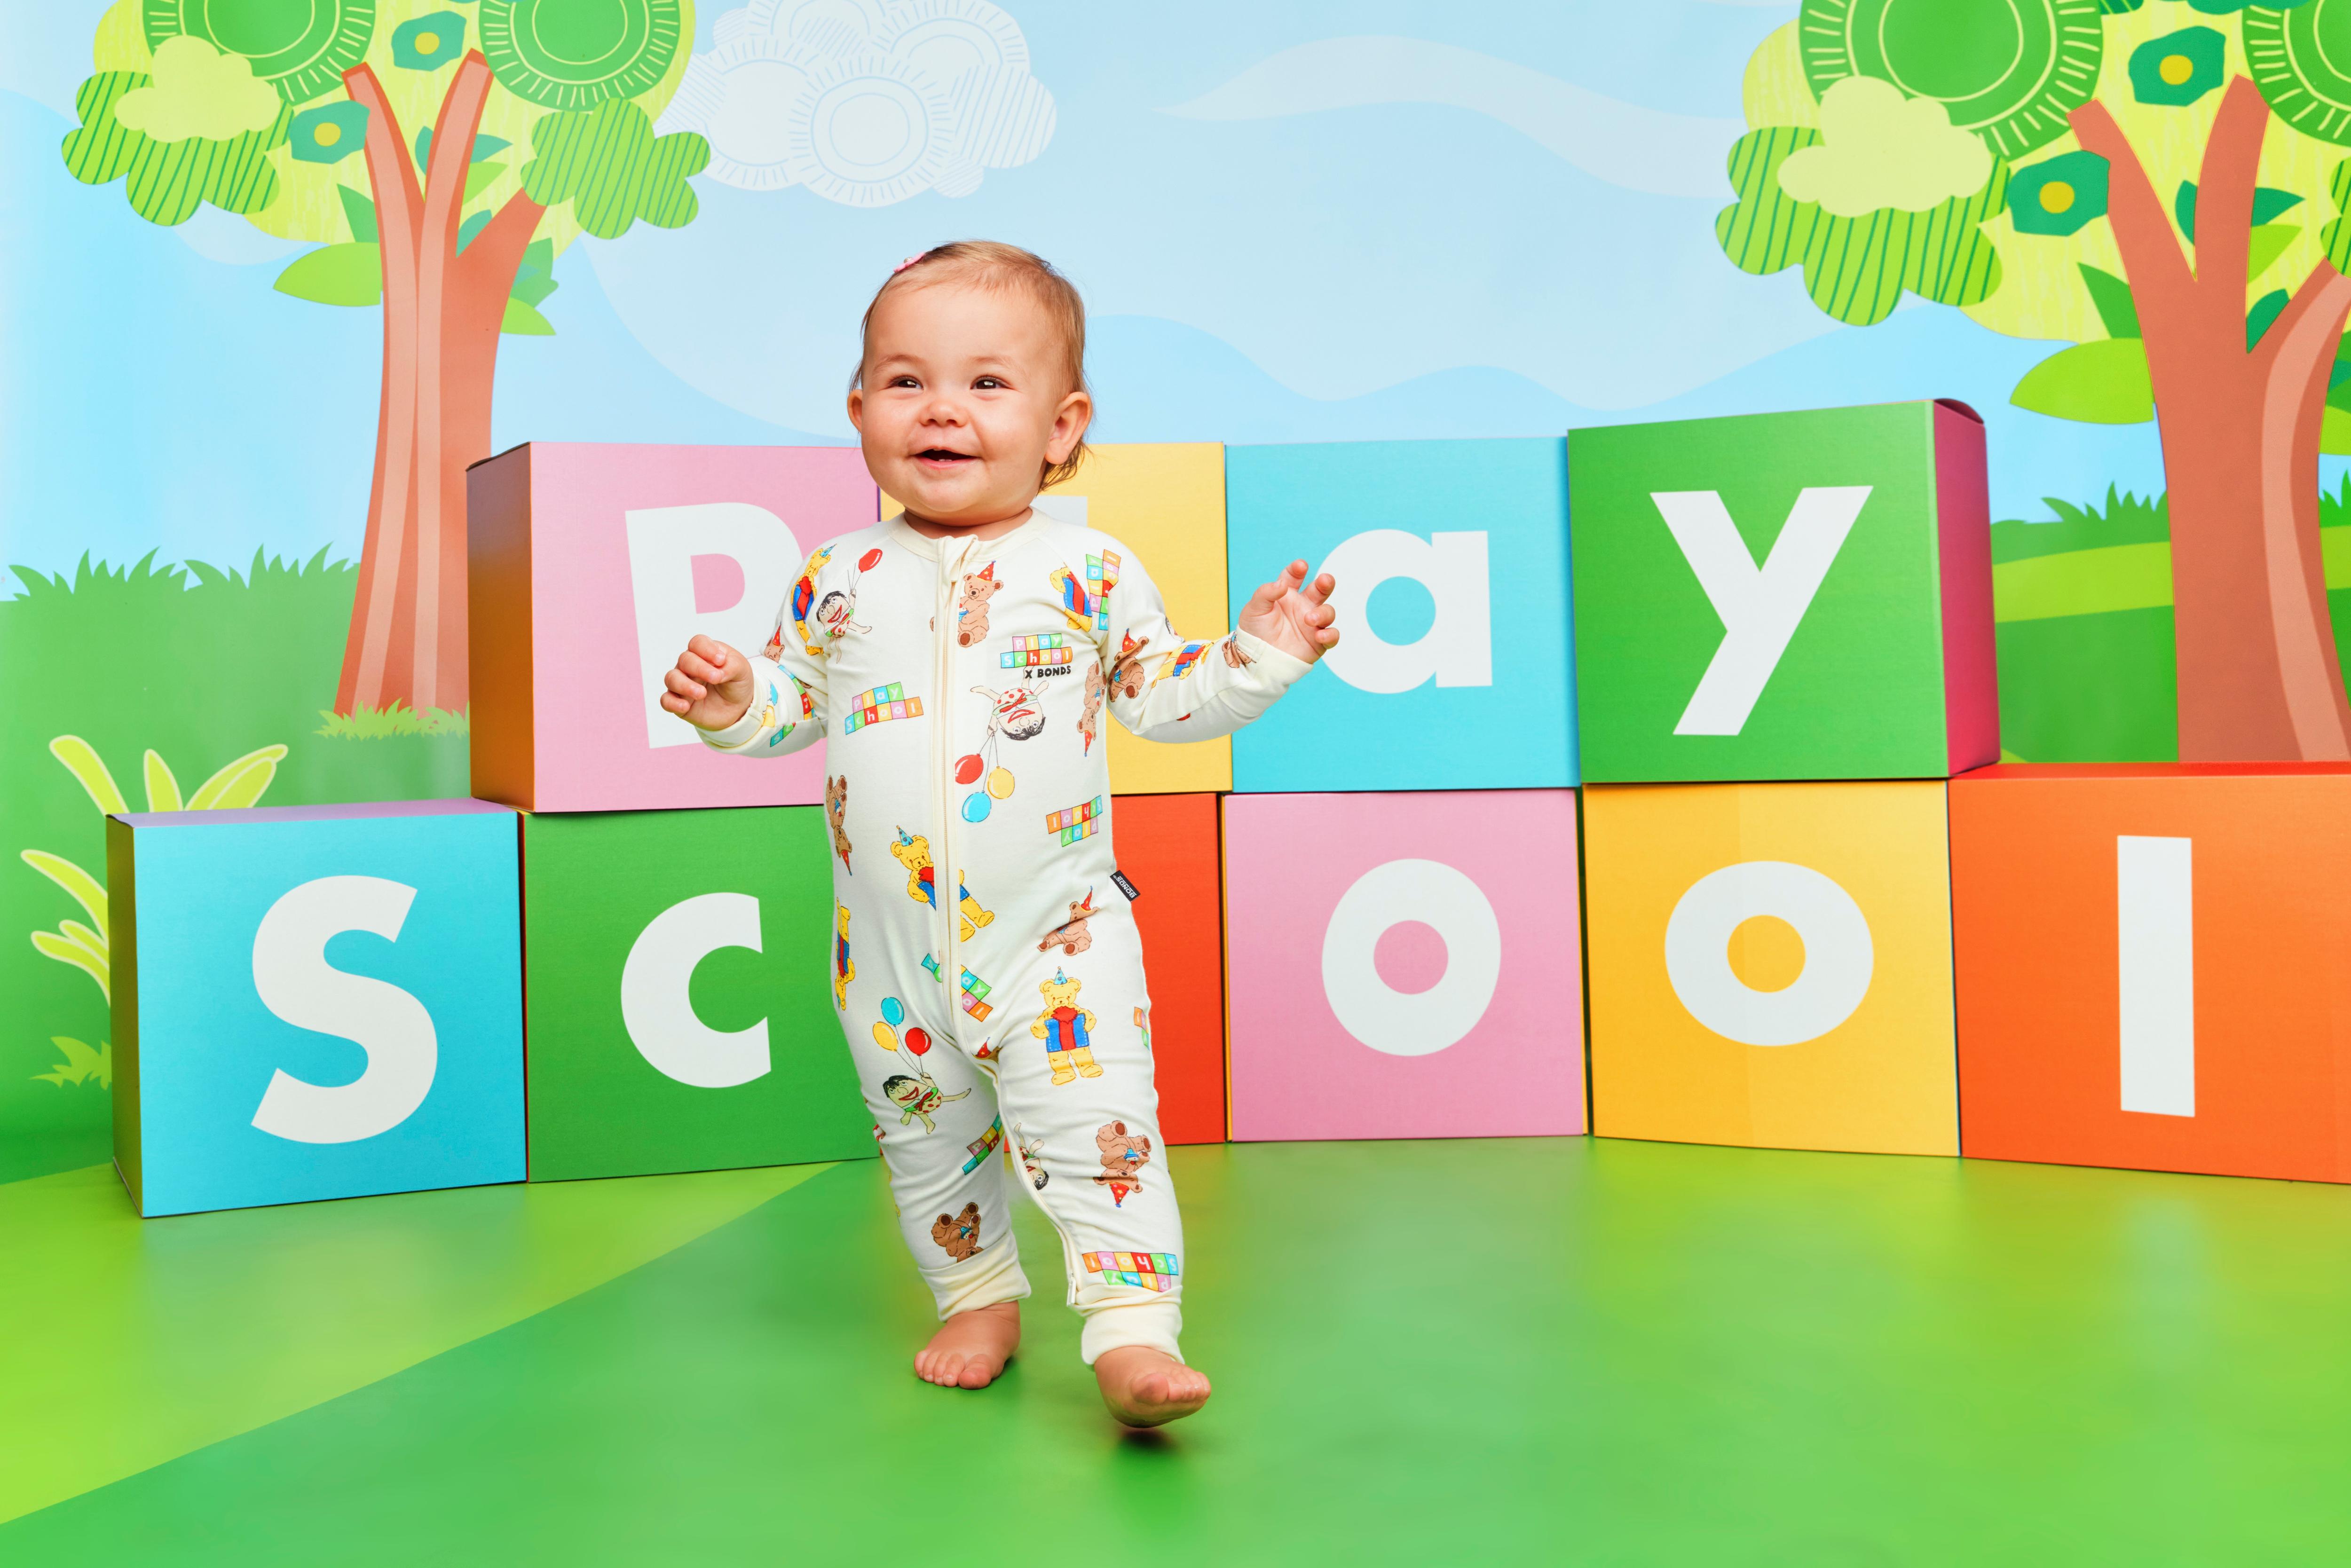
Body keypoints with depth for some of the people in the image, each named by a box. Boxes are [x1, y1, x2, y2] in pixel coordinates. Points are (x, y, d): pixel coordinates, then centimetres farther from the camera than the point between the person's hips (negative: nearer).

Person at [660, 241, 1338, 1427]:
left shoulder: (1088, 571, -3)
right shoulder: (841, 578, 3)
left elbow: (1160, 696, 2)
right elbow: (795, 698, 11)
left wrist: (1256, 658, -12)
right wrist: (730, 699, -9)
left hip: (1056, 929, -3)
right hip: (892, 941, 4)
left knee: (1094, 1126, -10)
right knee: (924, 1137, 17)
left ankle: (1134, 1332, -2)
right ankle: (977, 1299, 37)